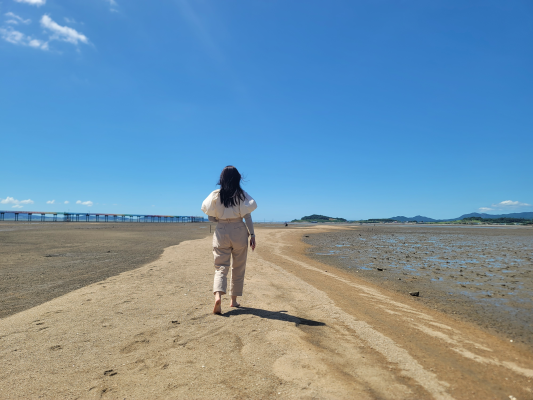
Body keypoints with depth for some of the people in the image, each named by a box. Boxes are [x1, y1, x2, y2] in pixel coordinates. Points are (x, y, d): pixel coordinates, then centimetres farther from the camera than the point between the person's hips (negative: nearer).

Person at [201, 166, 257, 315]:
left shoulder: (215, 195, 0)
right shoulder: (242, 195, -2)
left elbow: (211, 217, 2)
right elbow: (247, 216, -4)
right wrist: (252, 234, 0)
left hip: (221, 232, 0)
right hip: (239, 231, 0)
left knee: (221, 267, 3)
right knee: (238, 268, 13)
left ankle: (218, 296, -20)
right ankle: (234, 300, 21)